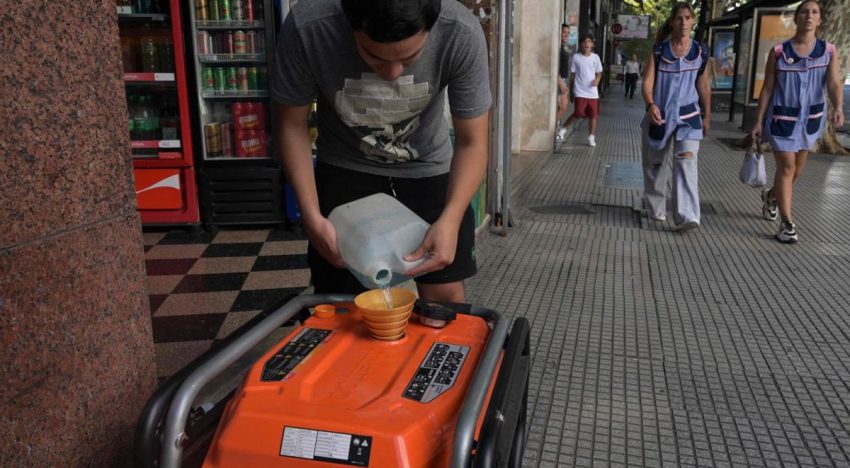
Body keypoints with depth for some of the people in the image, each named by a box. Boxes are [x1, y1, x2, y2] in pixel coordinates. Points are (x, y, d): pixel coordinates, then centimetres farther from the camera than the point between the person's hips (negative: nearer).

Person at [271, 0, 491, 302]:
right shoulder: (307, 28, -29)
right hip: (345, 170, 0)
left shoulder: (461, 35, -29)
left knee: (445, 296, 2)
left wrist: (449, 220, -33)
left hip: (427, 170, 1)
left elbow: (472, 142, -18)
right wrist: (311, 215, -22)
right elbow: (291, 124, -13)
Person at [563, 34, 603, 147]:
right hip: (580, 92, -3)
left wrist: (597, 80, -11)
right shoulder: (576, 57, 0)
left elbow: (599, 73, 12)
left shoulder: (595, 57, 6)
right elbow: (572, 75, 4)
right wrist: (571, 90, 5)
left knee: (593, 115, 4)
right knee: (578, 113, -14)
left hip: (593, 92, 3)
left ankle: (591, 137, 15)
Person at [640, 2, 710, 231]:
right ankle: (657, 208, 30)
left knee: (686, 162, -15)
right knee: (655, 164, 10)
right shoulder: (658, 50, -3)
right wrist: (651, 105, -29)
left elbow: (704, 86, 10)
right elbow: (647, 81, -10)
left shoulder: (701, 52, 2)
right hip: (659, 114, 0)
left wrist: (707, 116, 13)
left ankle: (687, 216, -20)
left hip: (688, 116, 0)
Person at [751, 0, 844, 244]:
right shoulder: (778, 52, -5)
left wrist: (838, 108, -32)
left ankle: (771, 196, 45)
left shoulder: (829, 51, -2)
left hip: (810, 117, 3)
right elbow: (767, 89, -2)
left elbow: (834, 83, -13)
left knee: (797, 168, 15)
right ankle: (787, 223, -3)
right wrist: (758, 121, -4)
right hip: (782, 117, -3)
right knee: (786, 167, -8)